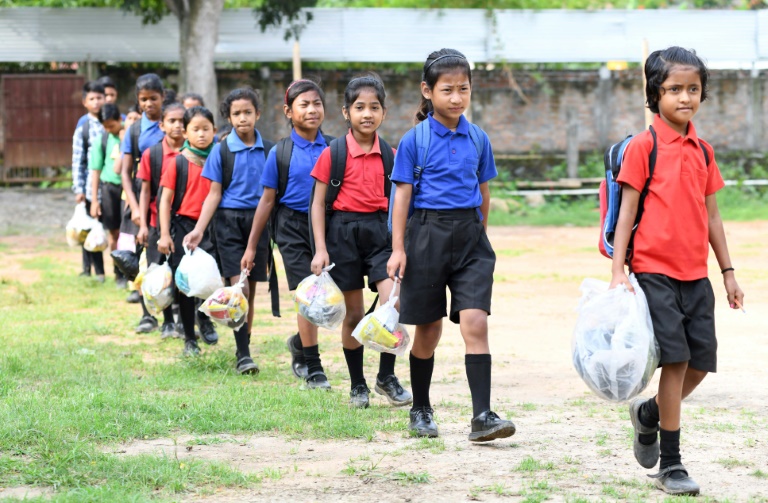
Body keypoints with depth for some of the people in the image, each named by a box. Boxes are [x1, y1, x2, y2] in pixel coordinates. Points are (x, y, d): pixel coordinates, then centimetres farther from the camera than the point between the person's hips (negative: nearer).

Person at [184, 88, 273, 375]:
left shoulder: (268, 150, 5)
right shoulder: (222, 151, -1)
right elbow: (214, 194, 0)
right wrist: (199, 230, -7)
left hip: (259, 220, 3)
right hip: (229, 220, -3)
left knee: (251, 289, 7)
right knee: (238, 287, -11)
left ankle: (245, 348, 17)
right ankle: (242, 354, -8)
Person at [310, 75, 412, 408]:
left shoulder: (390, 155, 5)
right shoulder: (333, 154, -3)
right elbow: (318, 203, -2)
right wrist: (320, 249, -8)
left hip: (381, 231, 2)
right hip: (344, 231, -2)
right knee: (353, 313, 5)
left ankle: (387, 376, 3)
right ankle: (357, 385, 19)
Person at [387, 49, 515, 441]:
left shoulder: (477, 138, 6)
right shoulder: (415, 140, -3)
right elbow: (403, 194, -3)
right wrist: (398, 248, -7)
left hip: (469, 235, 2)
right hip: (427, 233, -2)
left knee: (475, 322, -12)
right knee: (428, 329, 8)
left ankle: (482, 416, -14)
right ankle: (420, 410, 25)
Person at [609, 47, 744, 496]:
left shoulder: (703, 151, 11)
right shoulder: (644, 146, -5)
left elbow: (711, 215, 16)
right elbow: (627, 211, -6)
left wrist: (728, 271, 16)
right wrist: (617, 271, -12)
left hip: (696, 275, 6)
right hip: (654, 270, -6)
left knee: (701, 362, 6)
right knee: (676, 358, -8)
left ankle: (648, 414, 33)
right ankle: (670, 464, 1)